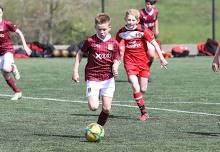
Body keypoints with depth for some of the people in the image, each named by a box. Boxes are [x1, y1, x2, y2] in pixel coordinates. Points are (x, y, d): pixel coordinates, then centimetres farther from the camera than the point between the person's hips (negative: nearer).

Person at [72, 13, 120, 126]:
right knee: (93, 107, -15)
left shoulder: (113, 43, 0)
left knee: (107, 109, -2)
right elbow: (80, 54, 8)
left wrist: (115, 69, -16)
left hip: (108, 79, 2)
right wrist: (75, 71, 4)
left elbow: (116, 61, 6)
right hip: (92, 79, -2)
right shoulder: (90, 41, -4)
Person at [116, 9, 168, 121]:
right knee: (136, 88, -14)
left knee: (143, 90, 5)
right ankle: (144, 113, -4)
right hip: (130, 62, 0)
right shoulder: (121, 32, -5)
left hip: (143, 61, 0)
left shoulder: (143, 30, -11)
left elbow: (154, 43, -7)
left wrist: (162, 58, -9)